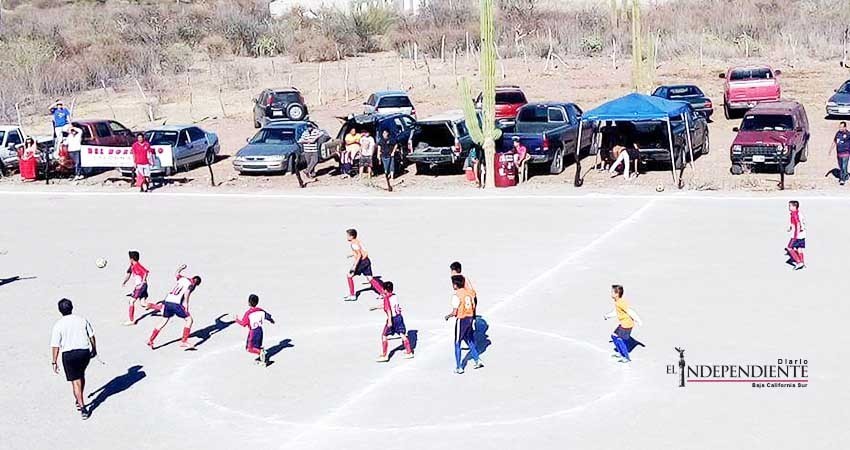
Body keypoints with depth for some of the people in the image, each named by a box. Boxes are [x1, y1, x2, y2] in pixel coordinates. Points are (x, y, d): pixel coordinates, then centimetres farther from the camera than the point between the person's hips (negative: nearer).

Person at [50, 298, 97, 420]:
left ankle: (83, 407, -2)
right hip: (84, 351, 3)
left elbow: (55, 345, -8)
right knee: (81, 375, 26)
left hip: (69, 354, -3)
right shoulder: (82, 320, 1)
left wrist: (55, 362, 0)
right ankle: (80, 401, 35)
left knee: (76, 381, 3)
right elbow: (91, 336, 7)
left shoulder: (58, 325, -7)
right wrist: (94, 349, 22)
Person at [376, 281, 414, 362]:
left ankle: (384, 356, 4)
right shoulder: (395, 296, 6)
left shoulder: (386, 298, -14)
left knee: (384, 336, 4)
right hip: (399, 316, 7)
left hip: (392, 318, -7)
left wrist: (389, 321, -25)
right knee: (403, 335, 14)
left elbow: (388, 310, -22)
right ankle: (409, 352, 19)